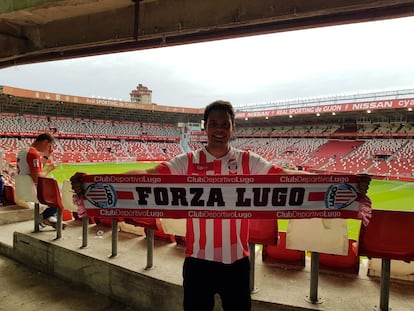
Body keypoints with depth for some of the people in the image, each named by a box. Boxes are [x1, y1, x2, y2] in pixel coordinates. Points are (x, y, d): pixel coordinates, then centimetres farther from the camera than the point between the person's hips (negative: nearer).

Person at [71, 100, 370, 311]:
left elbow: (286, 174, -13)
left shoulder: (249, 162, -3)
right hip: (198, 260, 0)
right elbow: (149, 174, -15)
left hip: (237, 260, 1)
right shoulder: (188, 162, -5)